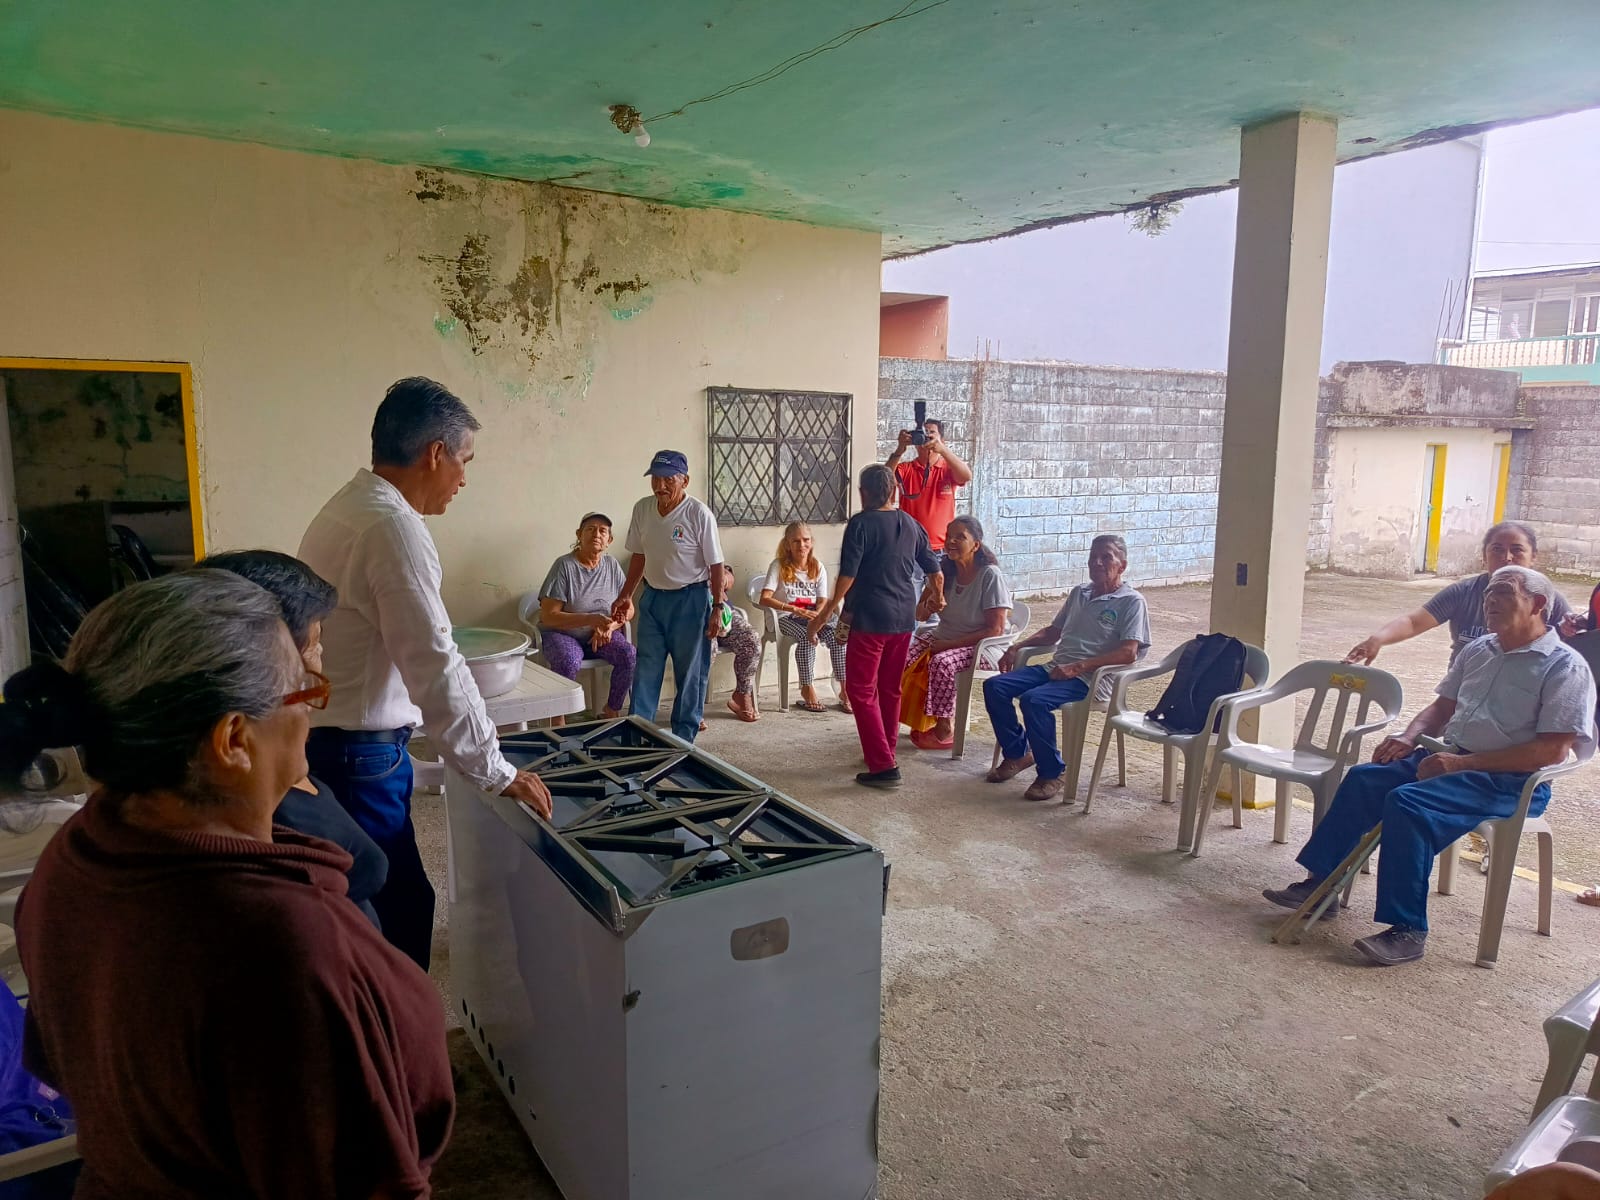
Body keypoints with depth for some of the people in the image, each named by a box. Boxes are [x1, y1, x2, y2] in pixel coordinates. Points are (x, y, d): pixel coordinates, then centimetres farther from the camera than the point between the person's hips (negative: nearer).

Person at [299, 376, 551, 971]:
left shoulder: (345, 507, 11)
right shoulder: (394, 526, -19)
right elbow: (436, 669, -21)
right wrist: (496, 773, -13)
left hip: (322, 740, 10)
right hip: (357, 757, -10)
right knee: (398, 915, -1)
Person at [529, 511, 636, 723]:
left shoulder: (612, 565, 1)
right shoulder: (564, 565, -13)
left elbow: (628, 610, 7)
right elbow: (548, 616, -17)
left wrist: (609, 626, -15)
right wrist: (591, 620, -27)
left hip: (602, 635, 4)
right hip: (562, 633, -4)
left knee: (630, 656, -23)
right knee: (569, 662, -36)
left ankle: (612, 711, -2)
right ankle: (558, 720, -15)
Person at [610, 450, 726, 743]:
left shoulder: (699, 514, -16)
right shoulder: (642, 509, -1)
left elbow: (715, 565, -12)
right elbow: (639, 556, 11)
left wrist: (717, 608, -14)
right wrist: (625, 596, 13)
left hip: (690, 600, -5)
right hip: (652, 597, 5)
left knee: (690, 673, 6)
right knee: (646, 670, 7)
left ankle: (683, 737, 18)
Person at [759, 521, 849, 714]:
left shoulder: (818, 568, 7)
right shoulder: (779, 566, -5)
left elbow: (822, 602, 2)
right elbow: (764, 599, -18)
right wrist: (795, 609, -29)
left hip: (811, 616, 3)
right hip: (786, 618, -3)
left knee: (837, 634, -27)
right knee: (807, 636, -35)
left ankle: (844, 690, -22)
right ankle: (808, 689, -21)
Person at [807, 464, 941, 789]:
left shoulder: (861, 524, -9)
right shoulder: (910, 524, 9)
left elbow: (847, 576, -16)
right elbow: (935, 573, 15)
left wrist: (822, 616, -11)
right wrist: (937, 598, 35)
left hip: (870, 618, -7)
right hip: (904, 618, 7)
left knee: (861, 690, -2)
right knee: (890, 689, 18)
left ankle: (884, 766, -7)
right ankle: (885, 753, 29)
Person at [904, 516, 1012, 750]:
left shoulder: (990, 575, -15)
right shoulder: (946, 572, 4)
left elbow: (996, 630, -18)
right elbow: (921, 615, 4)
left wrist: (949, 644, -21)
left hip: (981, 646, -6)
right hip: (944, 637, 7)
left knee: (941, 662, -34)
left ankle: (944, 729, -17)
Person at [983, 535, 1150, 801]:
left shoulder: (1131, 602, -3)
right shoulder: (1079, 593, 20)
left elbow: (1128, 653, -15)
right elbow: (1053, 631, 30)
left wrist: (1078, 667, -21)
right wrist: (1018, 646, 14)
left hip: (1090, 678, -7)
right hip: (1056, 668, 7)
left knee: (1033, 700, -32)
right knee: (994, 687, -9)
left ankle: (1053, 774, -14)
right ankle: (1017, 753, 8)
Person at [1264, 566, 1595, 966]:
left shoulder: (1565, 667, -9)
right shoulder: (1477, 651, 15)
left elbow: (1552, 751, -17)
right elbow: (1442, 706, 22)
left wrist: (1463, 762, -20)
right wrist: (1410, 738, 0)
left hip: (1510, 781, -8)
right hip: (1450, 758, 8)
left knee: (1408, 803, -29)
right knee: (1363, 779, -10)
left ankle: (1407, 931, -22)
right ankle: (1319, 883, -6)